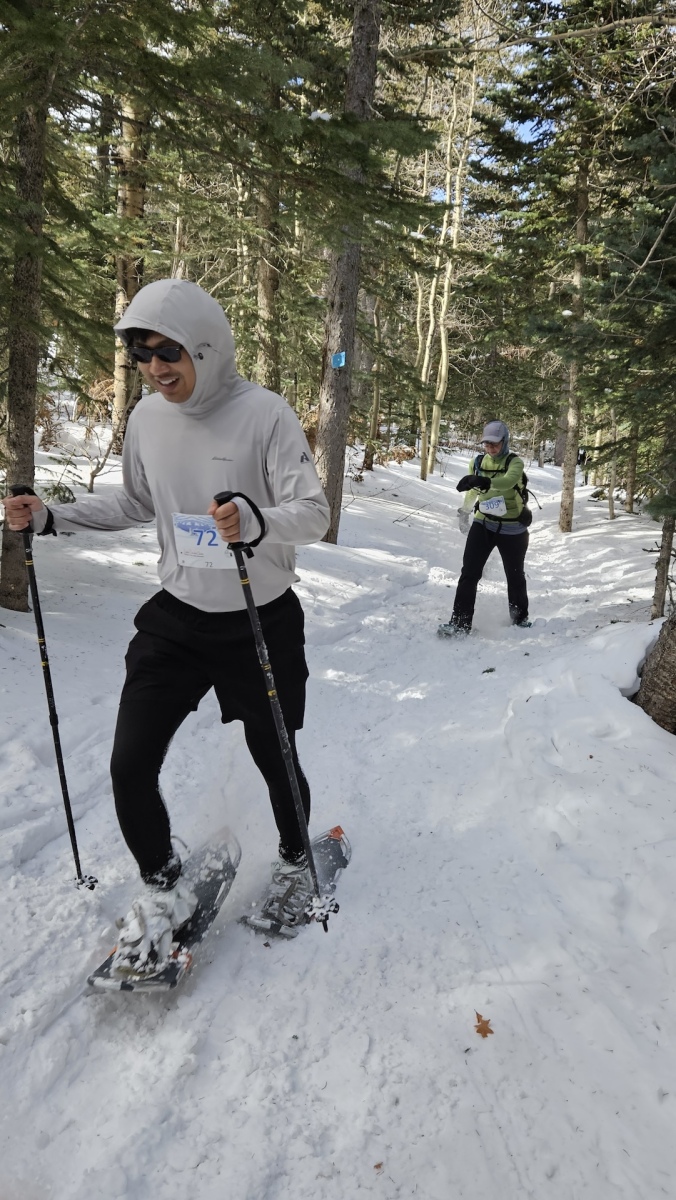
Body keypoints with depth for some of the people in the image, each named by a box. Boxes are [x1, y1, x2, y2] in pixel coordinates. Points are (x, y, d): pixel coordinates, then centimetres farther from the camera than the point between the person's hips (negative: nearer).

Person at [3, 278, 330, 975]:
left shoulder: (264, 413, -16)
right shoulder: (146, 418, 0)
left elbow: (314, 514, -19)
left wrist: (257, 522, -40)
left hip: (261, 622, -4)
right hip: (175, 618, 4)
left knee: (275, 761, 13)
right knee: (130, 767, -1)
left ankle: (296, 860, 44)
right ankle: (163, 892, 25)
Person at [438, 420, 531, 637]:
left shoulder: (515, 462, -14)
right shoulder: (477, 462, 0)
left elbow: (508, 481, -37)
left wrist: (484, 481, -55)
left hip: (512, 528, -3)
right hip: (483, 524, 3)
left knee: (514, 575, 13)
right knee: (469, 572, -9)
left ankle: (520, 616, 36)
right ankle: (460, 622, -7)